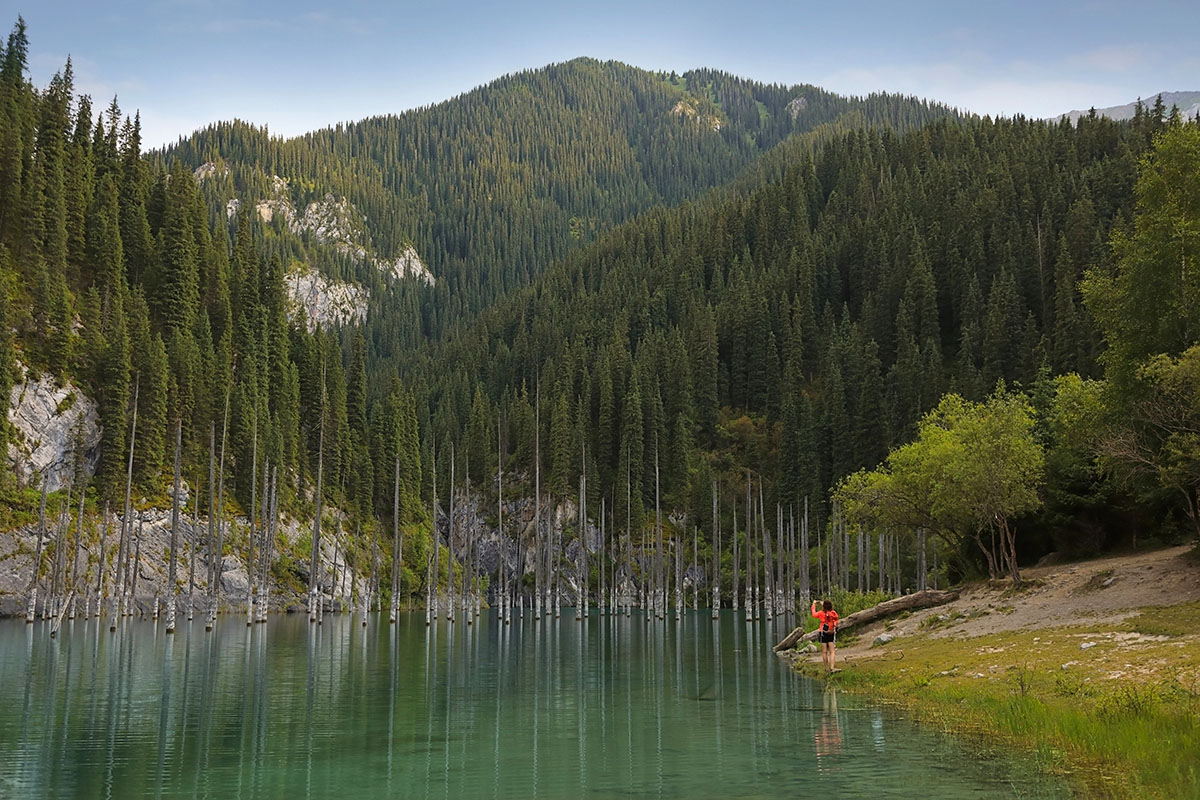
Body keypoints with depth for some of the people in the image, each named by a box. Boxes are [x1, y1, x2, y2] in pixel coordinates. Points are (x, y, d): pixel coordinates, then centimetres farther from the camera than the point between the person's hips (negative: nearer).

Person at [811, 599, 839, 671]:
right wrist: (823, 605, 32)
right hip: (832, 634, 2)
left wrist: (814, 604, 27)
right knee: (832, 651, 0)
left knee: (824, 652, 6)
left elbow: (814, 613, 11)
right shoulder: (834, 613, -6)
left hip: (823, 634, -2)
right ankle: (832, 667, -14)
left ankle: (827, 668, 9)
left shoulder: (821, 613, -9)